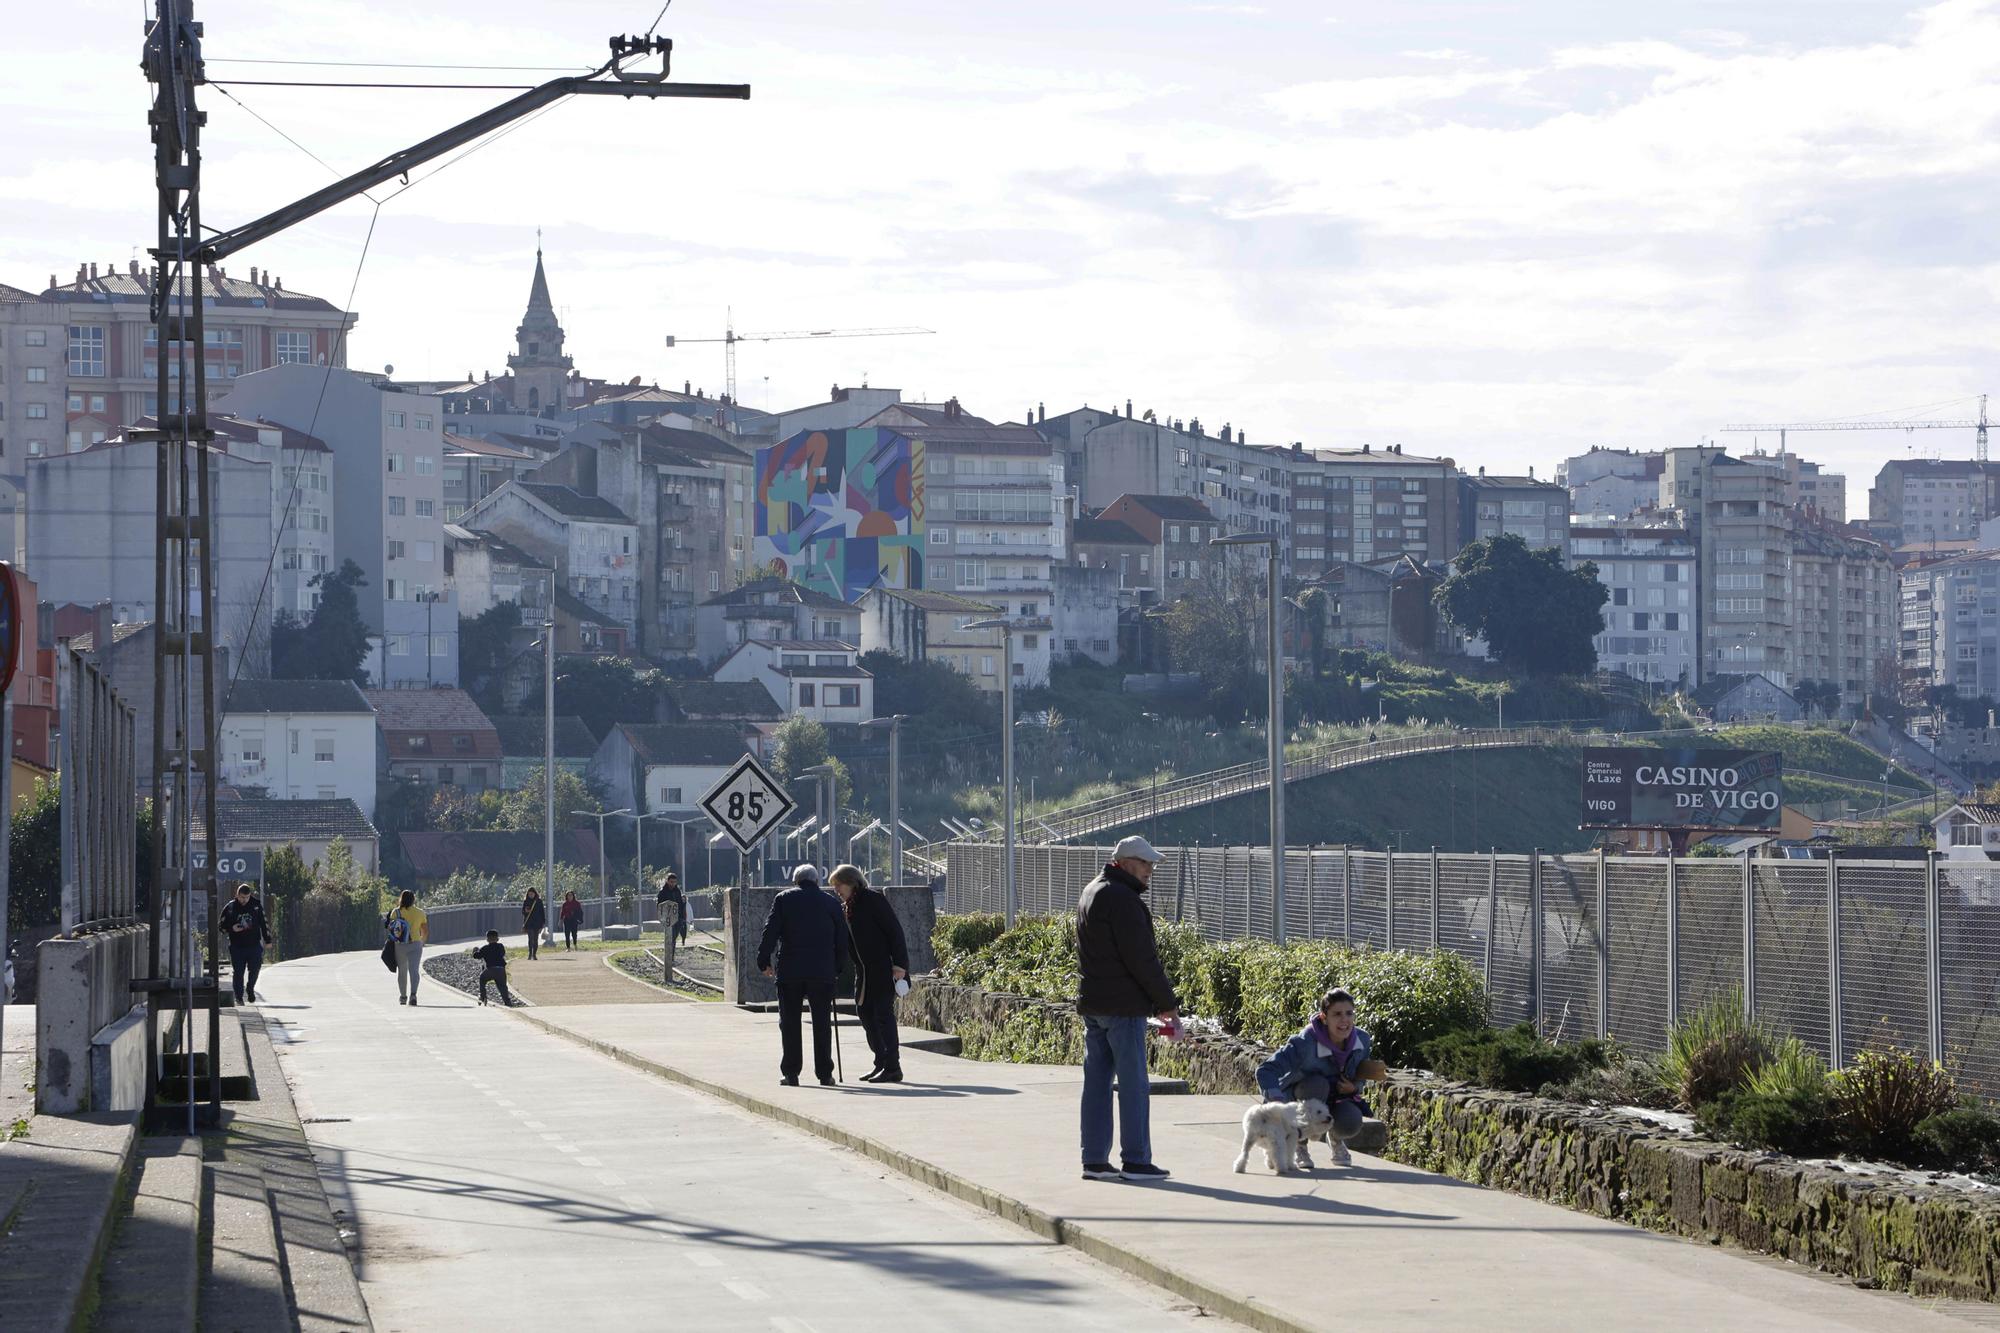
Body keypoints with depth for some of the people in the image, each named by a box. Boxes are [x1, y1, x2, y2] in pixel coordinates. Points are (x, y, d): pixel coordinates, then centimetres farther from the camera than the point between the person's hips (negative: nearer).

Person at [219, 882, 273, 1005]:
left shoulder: (256, 905, 3)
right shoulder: (230, 908, -1)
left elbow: (264, 923, 11)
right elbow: (222, 926, 6)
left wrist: (267, 939, 9)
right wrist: (232, 929, -15)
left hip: (254, 945, 1)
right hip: (237, 947, -1)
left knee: (255, 968, -2)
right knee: (238, 972, 0)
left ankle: (250, 988, 25)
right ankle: (239, 997, 8)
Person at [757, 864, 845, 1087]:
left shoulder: (783, 899, 4)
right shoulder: (831, 902, 7)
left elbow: (770, 932, -3)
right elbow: (842, 937, 7)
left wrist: (764, 961, 2)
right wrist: (837, 968, 13)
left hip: (789, 971, -1)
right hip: (822, 972, 1)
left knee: (789, 1023, 5)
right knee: (822, 1023, 6)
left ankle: (790, 1073, 3)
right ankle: (824, 1074, 4)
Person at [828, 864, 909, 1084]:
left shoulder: (874, 899, -11)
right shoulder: (846, 908, 14)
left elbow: (894, 930, -14)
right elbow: (841, 941, 19)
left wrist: (899, 964, -19)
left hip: (885, 967, -9)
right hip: (864, 971, 9)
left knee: (883, 1013, -9)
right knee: (864, 1011, 9)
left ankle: (893, 1068, -6)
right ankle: (881, 1063, 17)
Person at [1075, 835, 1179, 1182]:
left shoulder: (1092, 892, 18)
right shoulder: (1122, 899, -14)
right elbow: (1141, 958, -17)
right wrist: (1167, 1002, -9)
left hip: (1092, 1003, 10)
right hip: (1123, 1005, -10)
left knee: (1097, 1082, 10)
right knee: (1133, 1084, -5)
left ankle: (1094, 1159, 11)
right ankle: (1135, 1160, -4)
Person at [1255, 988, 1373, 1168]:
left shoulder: (1362, 1040, -13)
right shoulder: (1305, 1044, -31)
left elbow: (1360, 1073, 9)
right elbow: (1265, 1071, -37)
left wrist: (1354, 1088, -16)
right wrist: (1277, 1100, -55)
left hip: (1335, 1098, 3)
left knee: (1350, 1124, -31)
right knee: (1317, 1084, -38)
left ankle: (1337, 1141, 11)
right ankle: (1299, 1145, -14)